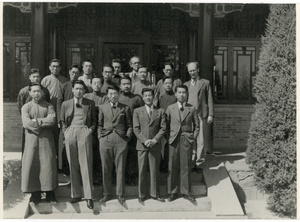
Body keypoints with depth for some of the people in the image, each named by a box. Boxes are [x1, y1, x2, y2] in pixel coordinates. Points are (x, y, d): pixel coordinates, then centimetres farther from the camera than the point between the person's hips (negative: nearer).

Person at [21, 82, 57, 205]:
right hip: (32, 139, 0)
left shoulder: (48, 106, 9)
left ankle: (50, 193, 10)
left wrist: (36, 121, -11)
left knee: (48, 164, 0)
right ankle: (35, 193, 10)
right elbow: (26, 123, -10)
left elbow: (52, 120, -8)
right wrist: (43, 123, -9)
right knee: (31, 165, -1)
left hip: (46, 139, 0)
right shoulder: (26, 107, 7)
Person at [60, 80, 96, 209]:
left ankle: (88, 196, -5)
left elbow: (94, 120, 15)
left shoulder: (90, 104, 12)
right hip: (70, 134, 2)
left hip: (84, 133, -2)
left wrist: (91, 130, 0)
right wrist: (65, 132, 4)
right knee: (73, 165, 3)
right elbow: (62, 121, 18)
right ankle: (75, 194, 12)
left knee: (86, 165, -7)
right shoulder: (65, 104, 16)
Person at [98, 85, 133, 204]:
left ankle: (120, 194, 13)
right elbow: (100, 125, 16)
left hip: (121, 141, -1)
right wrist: (100, 136, 4)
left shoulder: (125, 108, 8)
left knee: (120, 169, 2)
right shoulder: (102, 108, 12)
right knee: (106, 169, 4)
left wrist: (127, 137, 1)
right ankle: (107, 194, 16)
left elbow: (129, 126, 11)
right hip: (105, 140, 1)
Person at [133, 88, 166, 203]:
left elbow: (163, 128, 2)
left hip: (155, 145, 1)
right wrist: (144, 140, -12)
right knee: (142, 171, 4)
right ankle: (141, 195, 15)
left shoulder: (160, 111, 7)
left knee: (155, 171, 6)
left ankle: (154, 194, 19)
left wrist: (154, 140, -11)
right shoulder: (137, 111, 6)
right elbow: (136, 129, 0)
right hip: (141, 145, 0)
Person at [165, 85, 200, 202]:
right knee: (172, 167, 3)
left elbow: (196, 125, 12)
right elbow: (166, 125, 9)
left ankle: (186, 192, 16)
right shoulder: (170, 108, 6)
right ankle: (172, 192, 14)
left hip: (187, 140, 0)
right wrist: (168, 138, 1)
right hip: (173, 140, 0)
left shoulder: (192, 109, 6)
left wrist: (193, 137, 2)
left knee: (186, 166, 4)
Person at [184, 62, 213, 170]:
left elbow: (210, 100, 6)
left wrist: (210, 114, -2)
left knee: (201, 140, -2)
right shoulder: (186, 84, 18)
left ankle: (199, 163, 6)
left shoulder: (205, 83, 10)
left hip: (201, 115, -2)